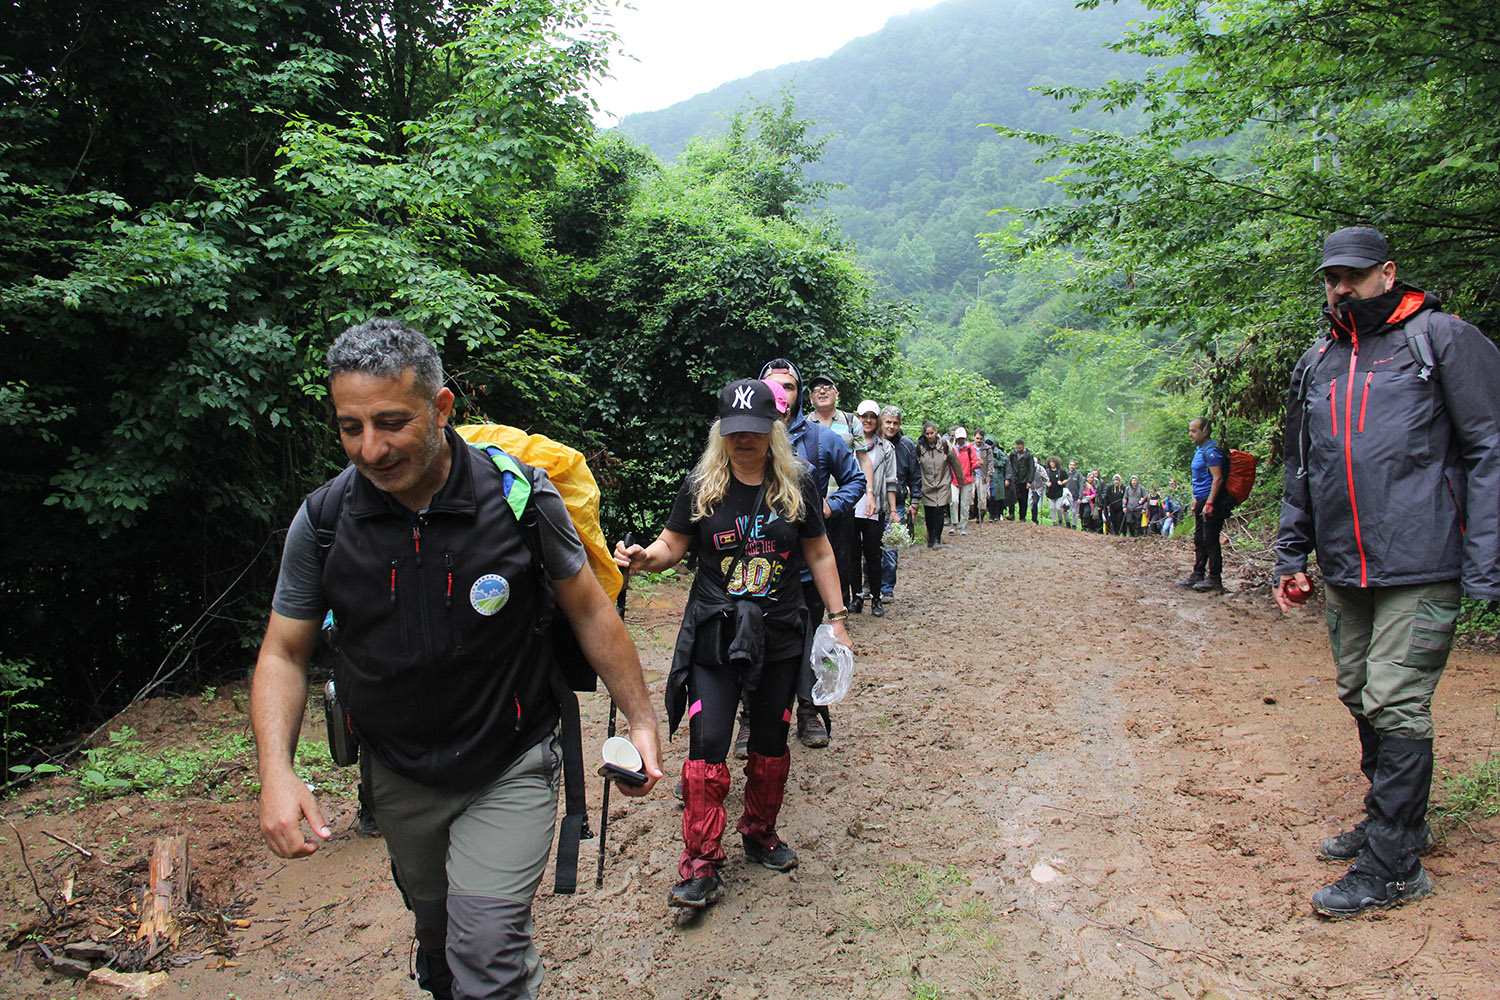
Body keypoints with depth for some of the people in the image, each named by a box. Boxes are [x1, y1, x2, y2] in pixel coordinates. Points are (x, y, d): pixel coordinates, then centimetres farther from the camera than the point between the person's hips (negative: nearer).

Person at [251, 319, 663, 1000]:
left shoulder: (521, 497, -18)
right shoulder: (322, 521, -12)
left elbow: (589, 612, -5)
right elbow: (284, 652, -2)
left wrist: (640, 719, -4)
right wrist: (276, 771, -17)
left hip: (511, 766, -3)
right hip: (399, 776, 4)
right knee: (437, 930, 24)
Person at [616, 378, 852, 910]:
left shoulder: (798, 483, 0)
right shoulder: (700, 485, -2)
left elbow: (819, 554, 8)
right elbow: (672, 545, 3)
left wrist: (837, 617, 7)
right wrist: (646, 557, -19)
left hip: (780, 634, 2)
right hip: (714, 633, -1)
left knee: (771, 742, 12)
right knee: (707, 744, -7)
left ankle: (760, 833, 35)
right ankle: (701, 863, 4)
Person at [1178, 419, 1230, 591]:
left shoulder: (1211, 450, -15)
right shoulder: (1199, 449, 16)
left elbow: (1217, 478, -21)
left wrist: (1209, 503, -25)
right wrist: (1196, 499, 22)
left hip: (1212, 501, -10)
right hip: (1202, 500, 10)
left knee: (1210, 540, -7)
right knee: (1199, 540, 14)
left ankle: (1215, 579, -3)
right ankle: (1198, 574, 22)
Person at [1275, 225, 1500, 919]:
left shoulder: (1442, 340, -3)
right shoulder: (1315, 364, 15)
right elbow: (1299, 471, 22)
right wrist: (1290, 558, 17)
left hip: (1419, 569, -6)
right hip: (1344, 572, 6)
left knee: (1396, 706, -6)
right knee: (1362, 699, 14)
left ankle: (1393, 865, 4)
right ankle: (1393, 819, 32)